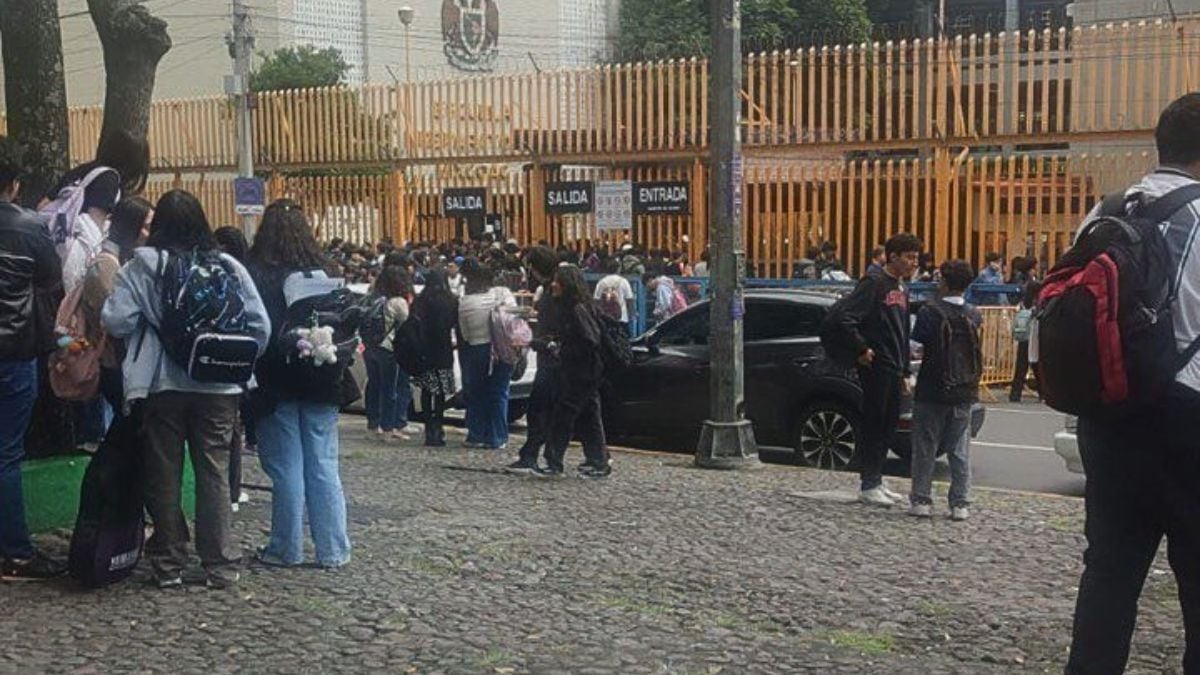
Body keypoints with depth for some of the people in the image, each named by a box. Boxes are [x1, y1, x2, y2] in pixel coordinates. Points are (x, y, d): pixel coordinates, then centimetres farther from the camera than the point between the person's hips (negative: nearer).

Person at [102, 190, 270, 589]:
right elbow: (260, 326, -2)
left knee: (164, 474, 9)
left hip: (163, 386, -1)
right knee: (214, 473, 8)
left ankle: (169, 565, 15)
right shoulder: (228, 267, -1)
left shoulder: (143, 265, -6)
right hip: (218, 387, 1)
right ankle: (219, 566, 10)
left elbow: (116, 321, -11)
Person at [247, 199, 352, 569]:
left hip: (276, 384, -3)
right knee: (323, 466, 8)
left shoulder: (257, 274, -11)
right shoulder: (324, 270, 1)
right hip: (320, 383, 3)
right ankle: (333, 550, 11)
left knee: (286, 469, 4)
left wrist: (248, 378, 1)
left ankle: (287, 549, 12)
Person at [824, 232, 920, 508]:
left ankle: (876, 480, 21)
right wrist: (861, 349, -16)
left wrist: (905, 371, 20)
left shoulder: (902, 290, 17)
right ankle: (869, 486, 2)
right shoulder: (873, 284, -11)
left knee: (889, 424, 12)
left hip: (893, 370, 9)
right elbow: (840, 315, -21)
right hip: (876, 368, -9)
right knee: (874, 425, -4)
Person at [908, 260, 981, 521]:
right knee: (960, 450, 10)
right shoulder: (974, 316, 1)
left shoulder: (930, 312, -11)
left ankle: (922, 500, 7)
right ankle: (960, 504, 10)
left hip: (932, 391, -3)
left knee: (925, 448, 6)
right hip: (964, 393, 4)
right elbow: (976, 351, 8)